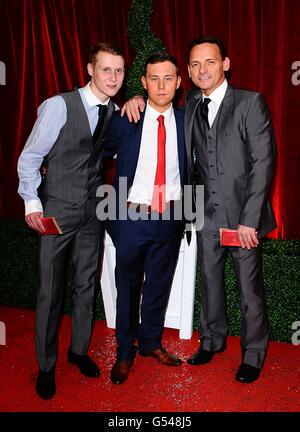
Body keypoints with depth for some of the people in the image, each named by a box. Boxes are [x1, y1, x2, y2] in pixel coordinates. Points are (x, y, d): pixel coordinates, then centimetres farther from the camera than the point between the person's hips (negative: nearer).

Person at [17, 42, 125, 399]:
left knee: (87, 283, 13)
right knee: (51, 289, 3)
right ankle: (46, 365, 21)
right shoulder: (59, 105, -13)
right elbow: (29, 157, -9)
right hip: (57, 209, -5)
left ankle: (79, 350, 33)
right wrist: (32, 203, -13)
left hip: (92, 209, 5)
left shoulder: (114, 112, 2)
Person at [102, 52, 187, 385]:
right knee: (128, 287, 11)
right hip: (132, 216, -2)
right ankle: (124, 353, 30)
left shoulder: (185, 121, 1)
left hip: (171, 218, 2)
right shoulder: (123, 120, -6)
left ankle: (151, 342, 38)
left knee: (160, 284, 16)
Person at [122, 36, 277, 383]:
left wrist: (250, 219, -16)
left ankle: (254, 353, 27)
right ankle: (213, 340, 37)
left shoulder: (251, 103, -6)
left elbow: (263, 162, -11)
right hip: (207, 215, 4)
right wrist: (138, 98, 0)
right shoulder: (191, 106, 8)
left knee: (250, 288, 6)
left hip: (243, 215, -4)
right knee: (210, 282, 16)